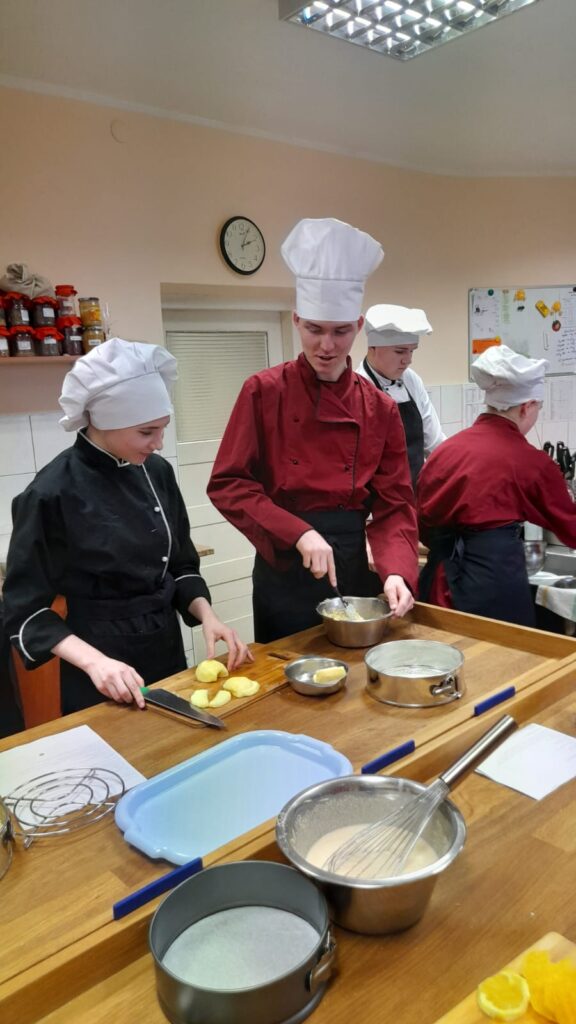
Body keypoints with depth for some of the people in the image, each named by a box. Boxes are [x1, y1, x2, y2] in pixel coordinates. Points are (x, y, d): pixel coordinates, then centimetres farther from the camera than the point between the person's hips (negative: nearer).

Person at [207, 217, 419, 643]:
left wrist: (396, 570, -18)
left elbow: (395, 504, -1)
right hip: (283, 572, -2)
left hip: (356, 570, 2)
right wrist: (298, 534, -21)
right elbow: (227, 485, -10)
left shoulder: (381, 409, -1)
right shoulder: (264, 392, -8)